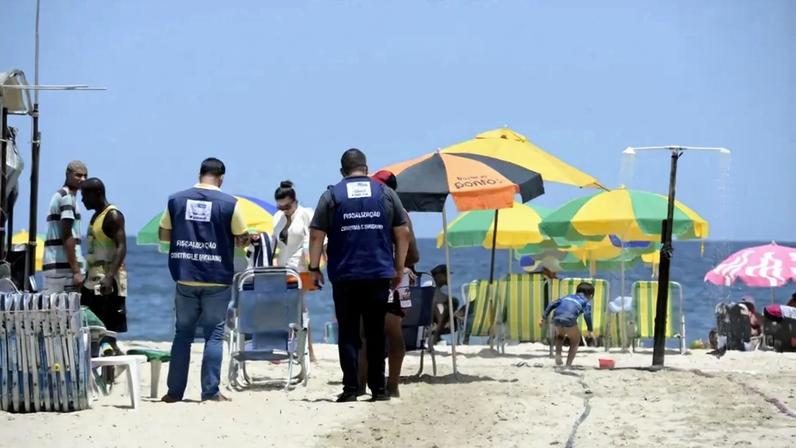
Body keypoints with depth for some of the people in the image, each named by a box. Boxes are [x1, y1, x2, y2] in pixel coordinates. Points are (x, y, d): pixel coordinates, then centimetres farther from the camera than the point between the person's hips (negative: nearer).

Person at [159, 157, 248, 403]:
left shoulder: (176, 200, 2)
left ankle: (175, 391, 11)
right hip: (217, 280, -3)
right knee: (214, 334, 2)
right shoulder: (229, 203, -6)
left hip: (185, 279, 3)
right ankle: (210, 391, -2)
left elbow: (163, 235, 10)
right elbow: (241, 240, -1)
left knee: (183, 333, 11)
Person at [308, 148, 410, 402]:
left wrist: (314, 268, 4)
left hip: (344, 276, -1)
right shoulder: (386, 194, 6)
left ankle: (350, 389, -4)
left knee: (348, 334, 1)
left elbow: (317, 234, -2)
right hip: (379, 274, 1)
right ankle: (378, 389, 7)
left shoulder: (331, 196, 2)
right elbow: (403, 233, 7)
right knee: (376, 333, 7)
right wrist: (399, 268, 14)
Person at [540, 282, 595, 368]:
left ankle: (558, 354, 19)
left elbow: (552, 305, 22)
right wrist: (590, 330, 0)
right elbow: (587, 315, -1)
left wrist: (544, 318, 21)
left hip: (556, 318, 4)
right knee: (575, 342, 21)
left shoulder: (568, 297, 33)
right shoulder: (586, 302, 20)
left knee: (560, 335, 38)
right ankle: (568, 365, 10)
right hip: (569, 320, -4)